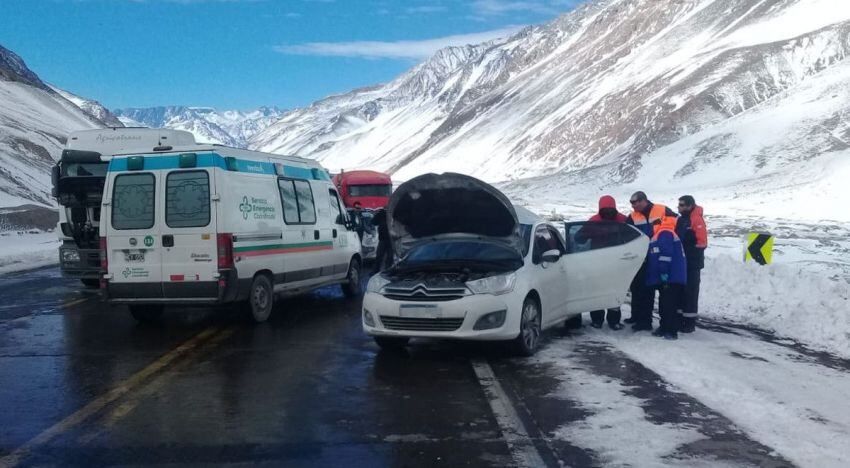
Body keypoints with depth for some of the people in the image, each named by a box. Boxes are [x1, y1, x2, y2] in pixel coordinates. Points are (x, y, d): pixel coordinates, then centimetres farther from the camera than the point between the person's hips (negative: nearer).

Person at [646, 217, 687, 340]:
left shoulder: (665, 234, -12)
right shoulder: (660, 235, 22)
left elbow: (666, 255, -22)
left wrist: (664, 274, -24)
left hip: (671, 279, -10)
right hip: (665, 279, 10)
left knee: (670, 305, -9)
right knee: (664, 304, 16)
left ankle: (672, 331, -7)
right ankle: (664, 327, 24)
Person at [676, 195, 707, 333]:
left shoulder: (697, 220, -13)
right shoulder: (680, 220, 13)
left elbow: (701, 242, -18)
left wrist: (692, 254, -16)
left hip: (692, 263, -8)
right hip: (680, 262, 8)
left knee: (690, 291, -5)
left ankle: (690, 321, -1)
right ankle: (681, 317, 21)